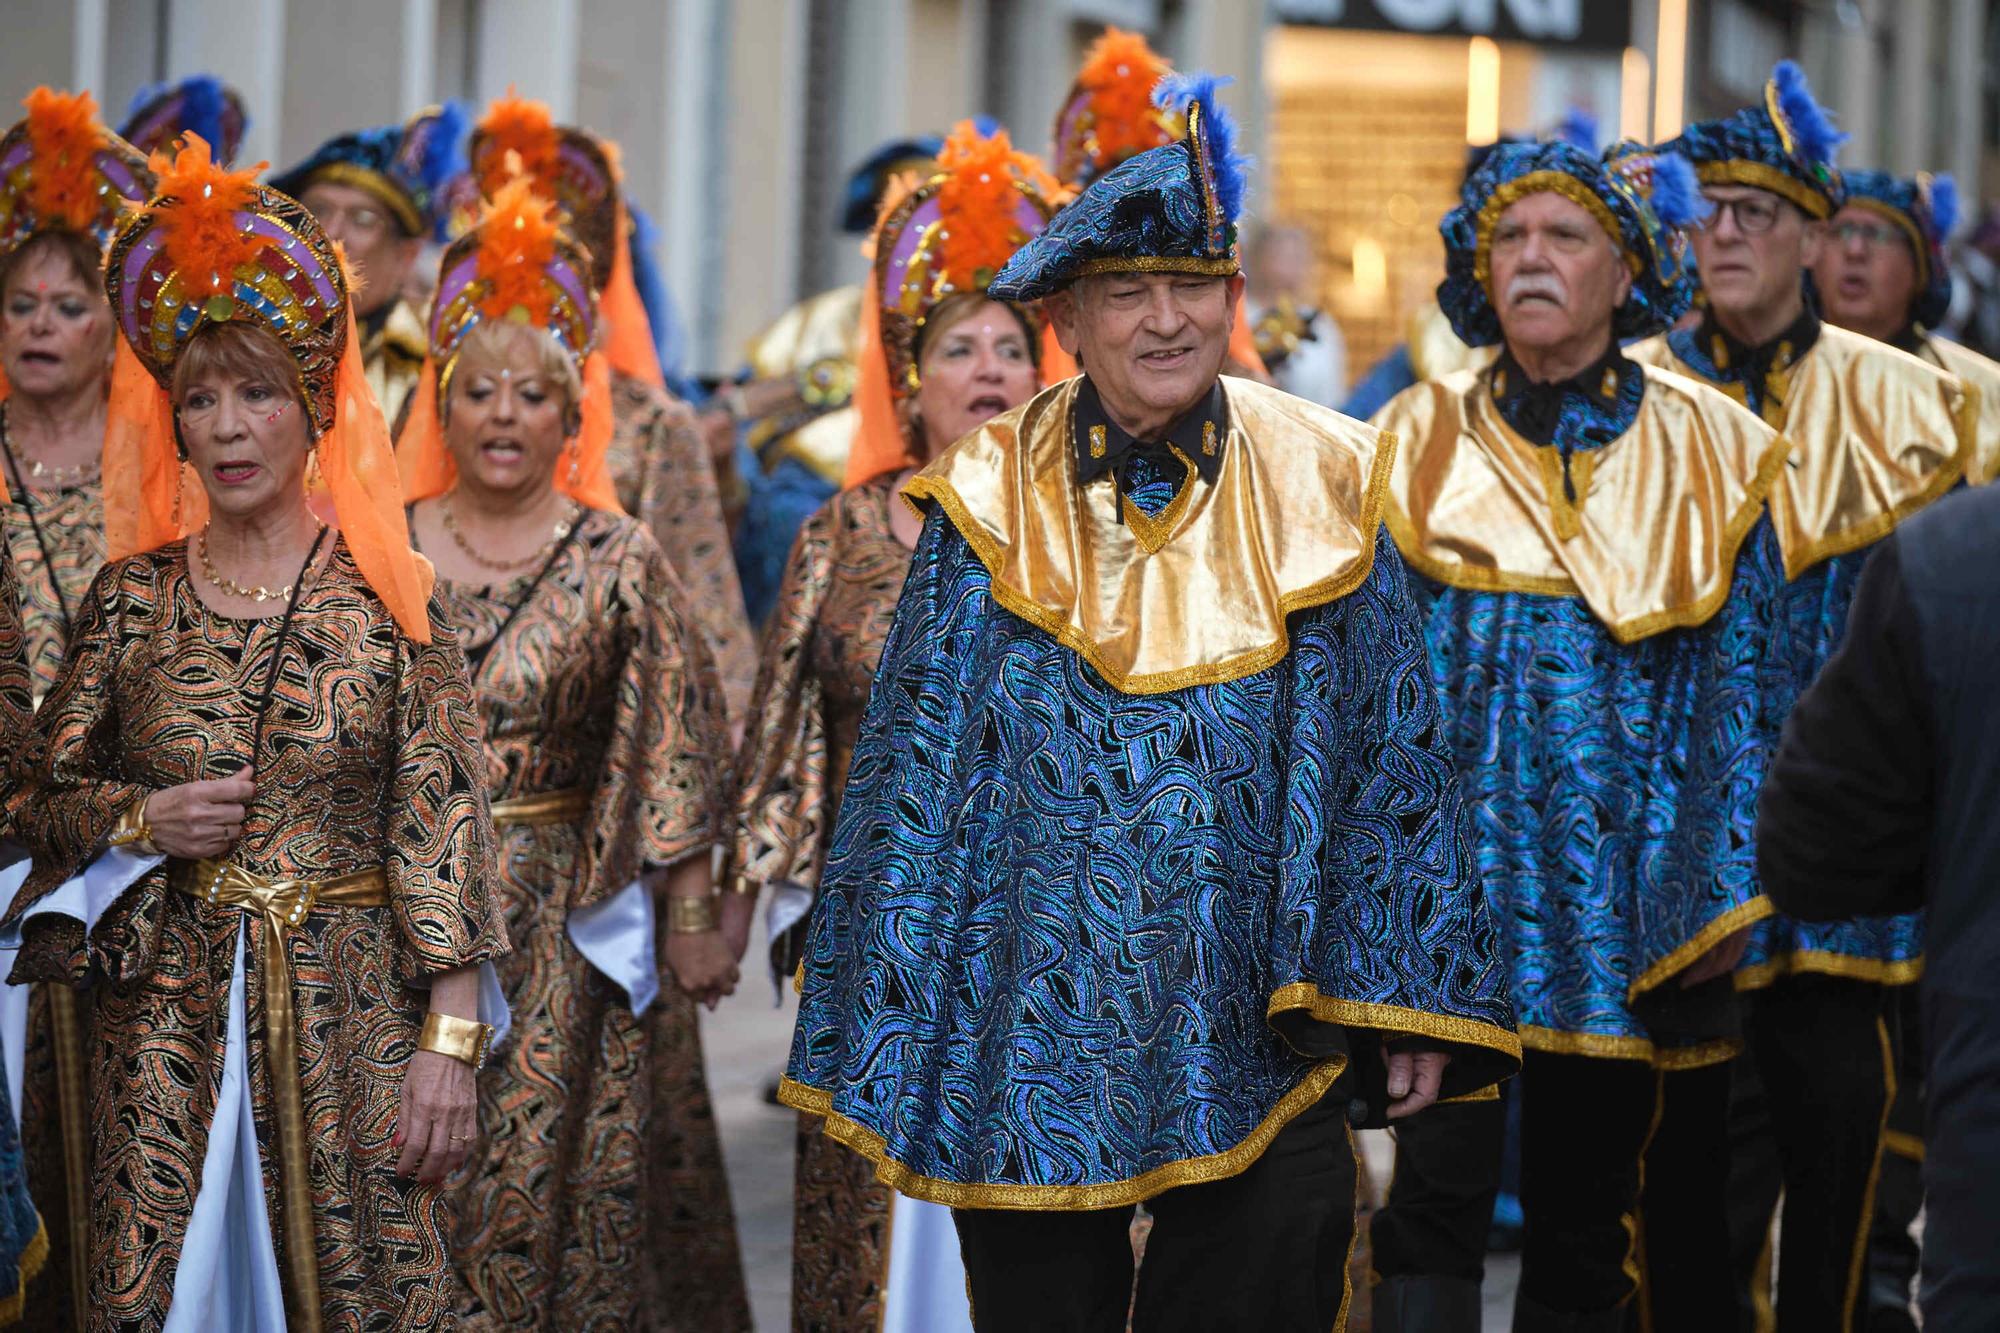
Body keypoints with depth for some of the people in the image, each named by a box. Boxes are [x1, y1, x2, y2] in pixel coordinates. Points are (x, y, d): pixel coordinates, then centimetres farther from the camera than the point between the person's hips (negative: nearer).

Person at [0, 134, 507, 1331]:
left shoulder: (388, 592, -1)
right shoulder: (133, 598, 6)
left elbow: (443, 827, -4)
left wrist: (450, 1042, -10)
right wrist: (140, 822, -8)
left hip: (351, 1009, -2)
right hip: (169, 1017, 2)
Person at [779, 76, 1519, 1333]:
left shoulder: (1321, 493, 3)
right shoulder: (992, 506, 1)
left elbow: (1395, 760, 5)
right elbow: (908, 772, 4)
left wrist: (1408, 1005, 2)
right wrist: (878, 1036, 1)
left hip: (1257, 1037, 0)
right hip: (1029, 1041, 0)